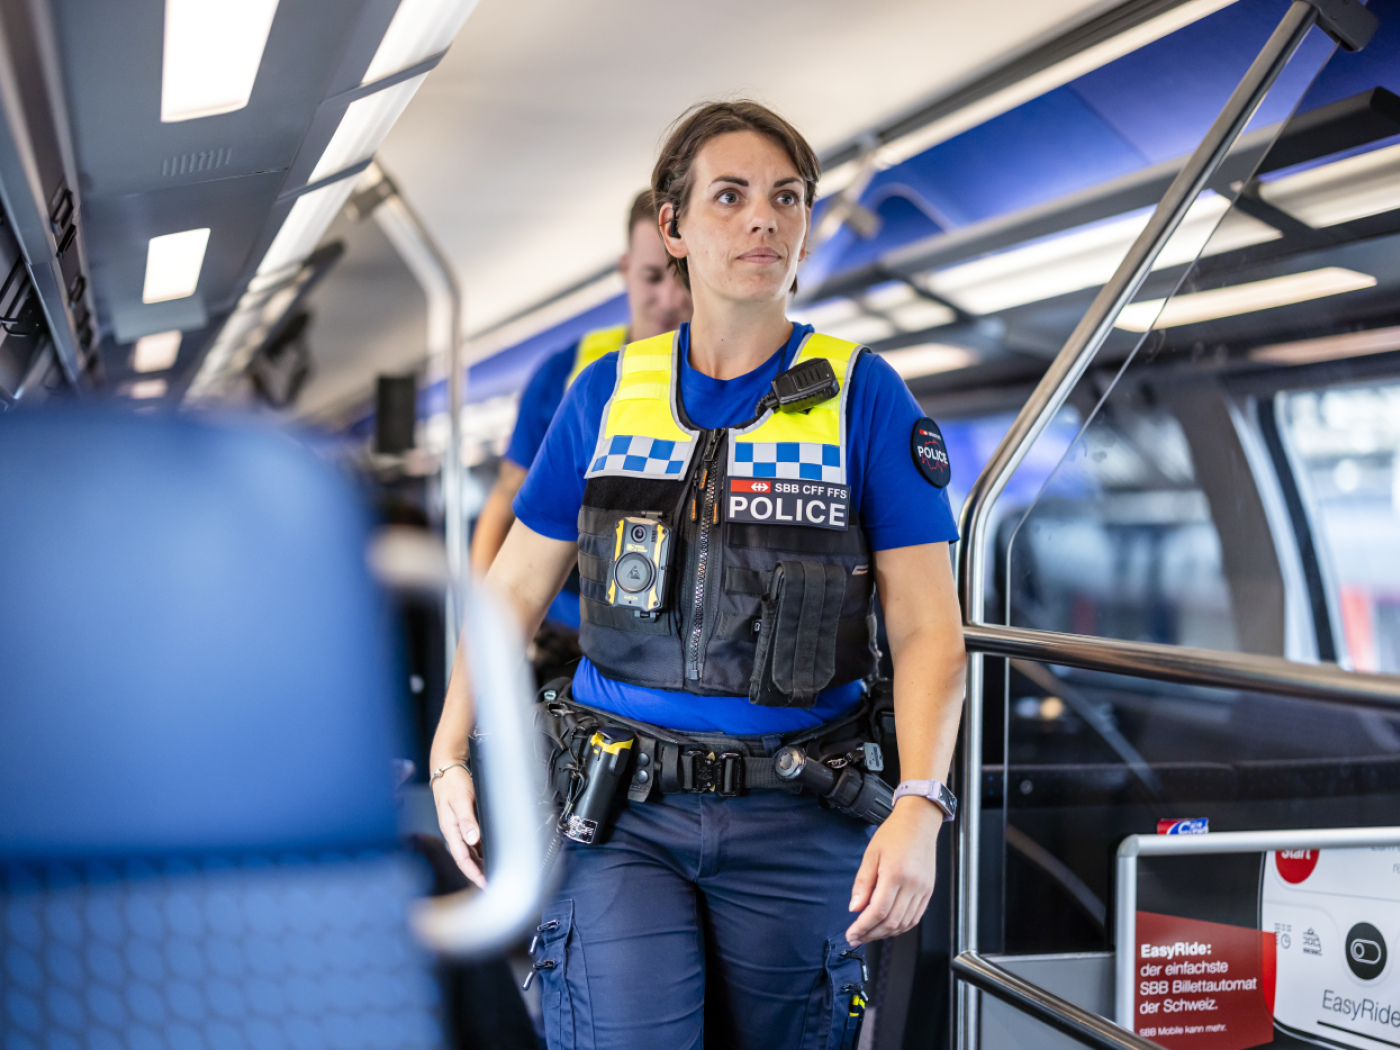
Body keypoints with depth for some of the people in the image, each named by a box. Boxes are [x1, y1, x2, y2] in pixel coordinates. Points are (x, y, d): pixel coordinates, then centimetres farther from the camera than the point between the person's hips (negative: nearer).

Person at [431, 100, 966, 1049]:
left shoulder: (864, 394, 0)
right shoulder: (608, 392, 7)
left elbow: (927, 626, -5)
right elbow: (517, 587, 13)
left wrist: (918, 807, -20)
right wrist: (450, 755, 1)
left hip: (797, 825, 0)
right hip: (621, 807, 1)